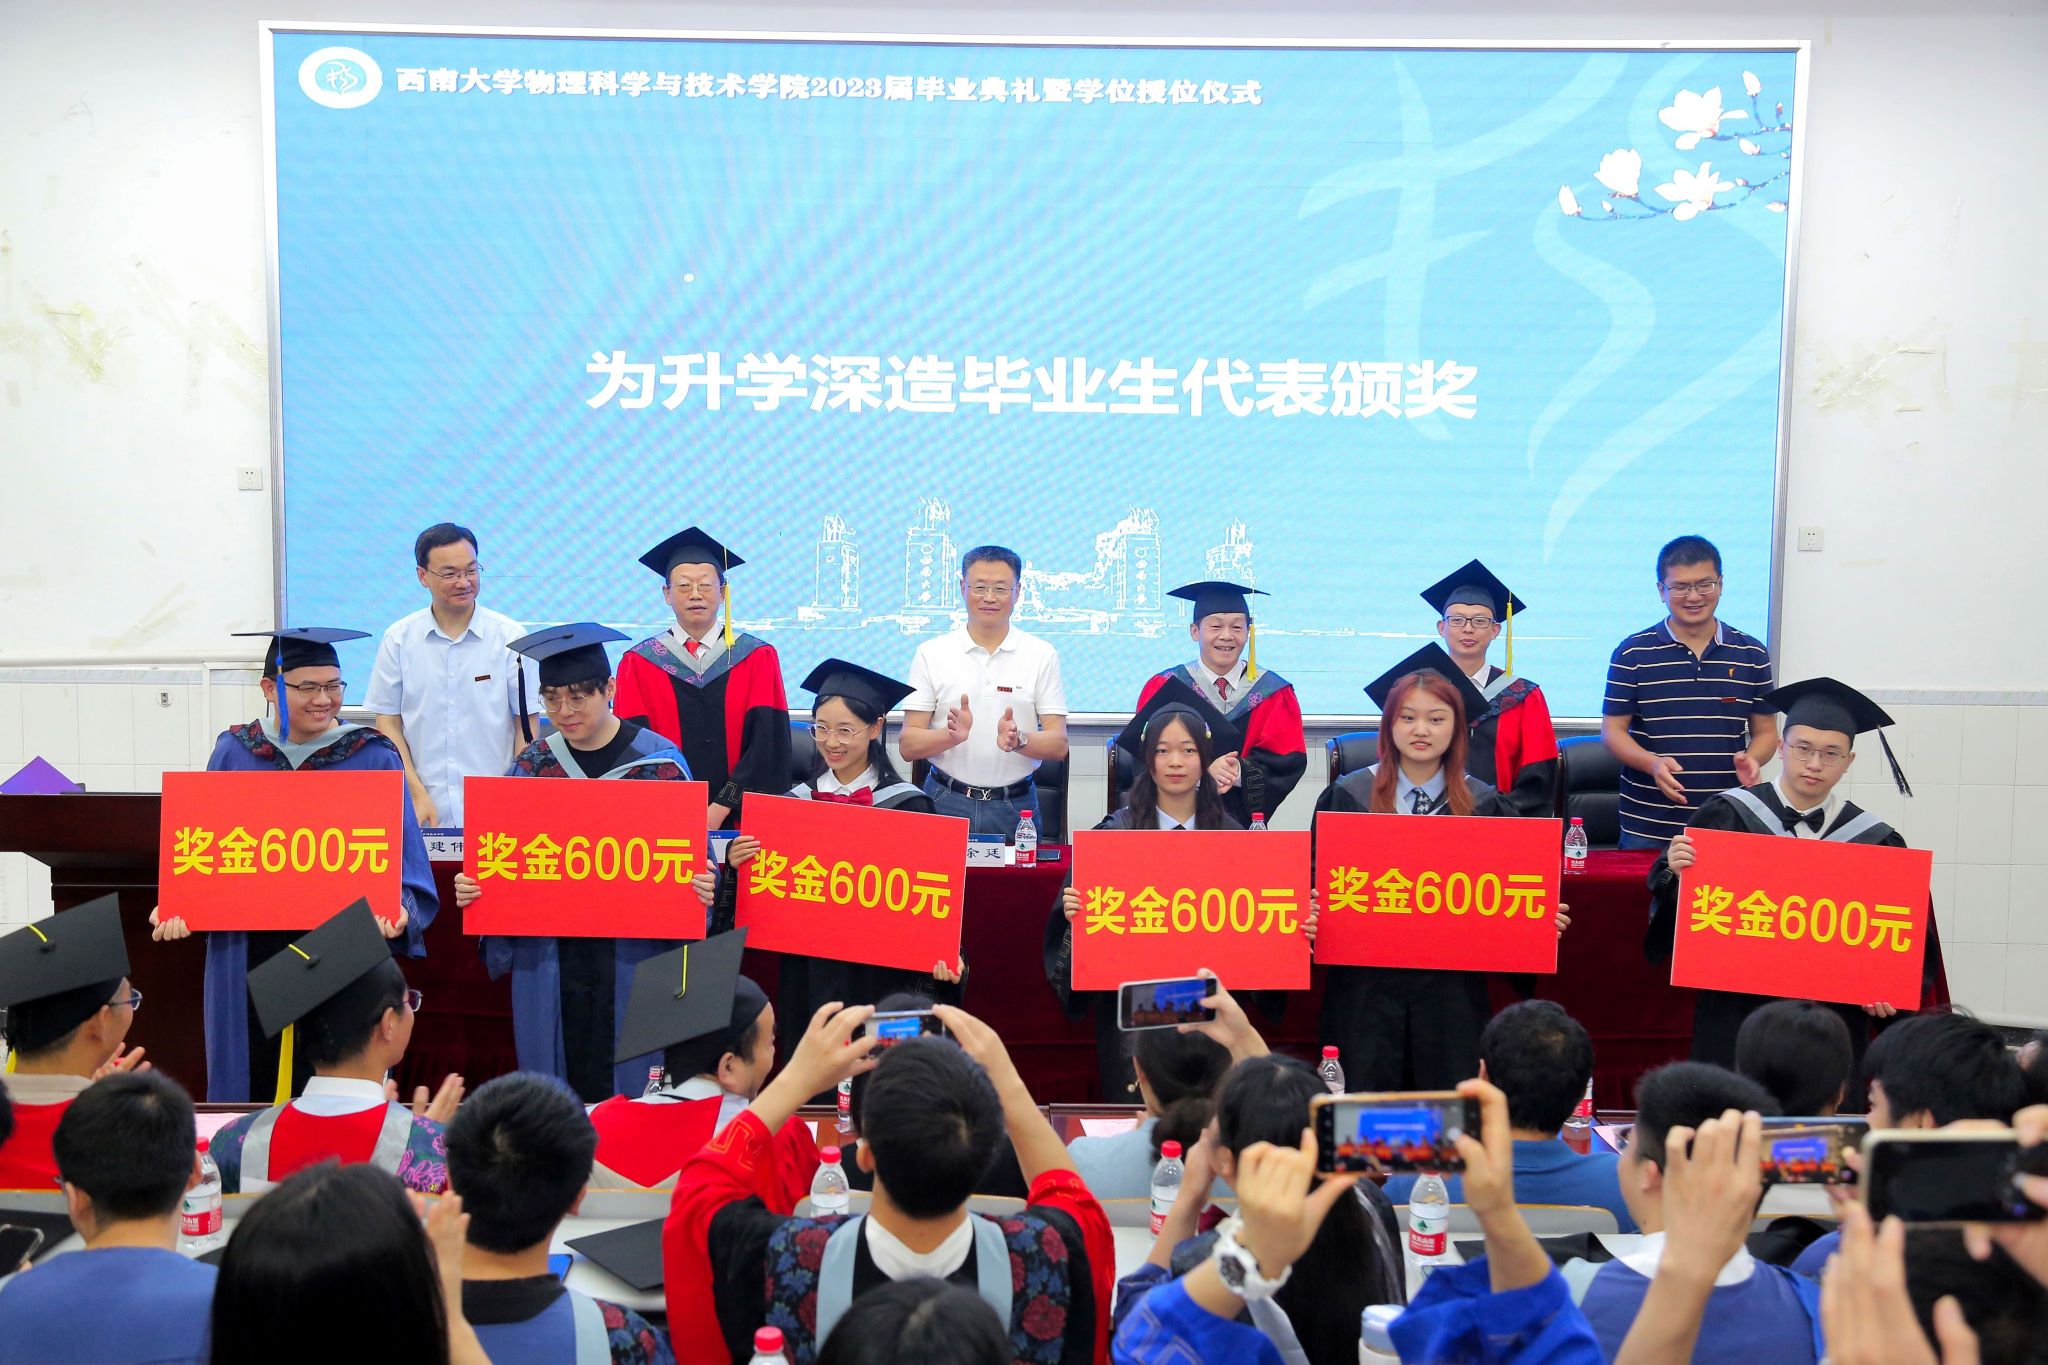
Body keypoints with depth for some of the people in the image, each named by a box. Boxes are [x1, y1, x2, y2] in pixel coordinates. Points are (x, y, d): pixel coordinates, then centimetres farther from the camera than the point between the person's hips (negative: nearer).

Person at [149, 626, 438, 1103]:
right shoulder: (234, 753, 7)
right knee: (252, 1086, 9)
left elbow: (403, 852, -4)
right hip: (248, 955, 2)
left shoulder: (373, 757, 0)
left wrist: (399, 909, -22)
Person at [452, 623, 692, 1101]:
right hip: (549, 959, 3)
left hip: (631, 958, -3)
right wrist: (472, 886, -10)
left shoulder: (658, 761, -4)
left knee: (624, 1081, 3)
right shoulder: (533, 764, 5)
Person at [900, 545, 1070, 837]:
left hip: (1015, 808, 0)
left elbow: (1059, 744, -1)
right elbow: (909, 745, -1)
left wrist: (1017, 740, -21)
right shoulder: (931, 654, 3)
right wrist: (952, 735, -21)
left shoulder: (1042, 655, 3)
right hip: (945, 803, 0)